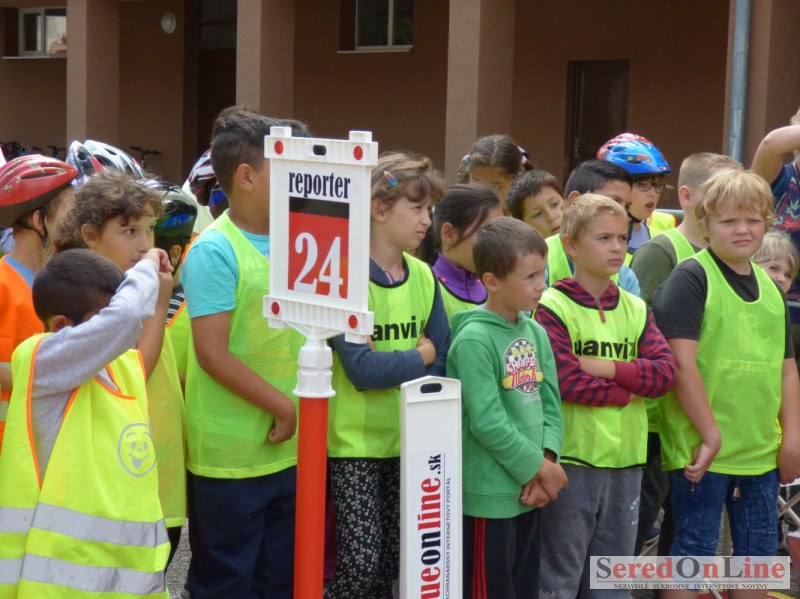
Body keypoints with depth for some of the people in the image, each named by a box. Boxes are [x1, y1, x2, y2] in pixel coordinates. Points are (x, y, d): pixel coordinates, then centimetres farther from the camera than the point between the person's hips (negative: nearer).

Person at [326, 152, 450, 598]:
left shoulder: (424, 278, 4)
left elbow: (441, 363, 4)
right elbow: (361, 369, -22)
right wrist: (419, 356, -9)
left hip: (408, 439, 6)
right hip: (355, 441, -5)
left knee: (397, 559, 11)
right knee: (361, 561, -6)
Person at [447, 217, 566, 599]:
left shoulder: (536, 334, 8)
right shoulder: (474, 339, -15)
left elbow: (550, 406, 8)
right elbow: (487, 422, -20)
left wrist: (547, 459, -9)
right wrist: (539, 467, -12)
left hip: (529, 492, 8)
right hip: (489, 495, -7)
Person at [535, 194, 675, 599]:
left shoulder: (636, 309, 11)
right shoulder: (553, 308, -8)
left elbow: (665, 372, -2)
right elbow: (565, 382, -19)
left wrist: (607, 368, -13)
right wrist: (627, 391, -9)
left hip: (626, 458, 6)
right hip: (572, 458, -6)